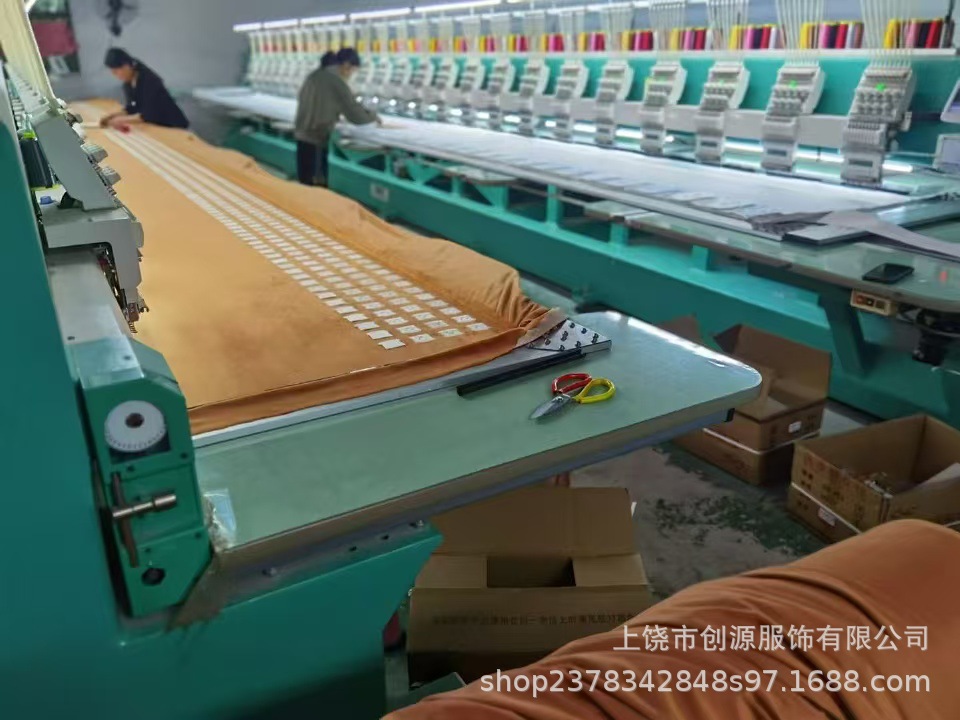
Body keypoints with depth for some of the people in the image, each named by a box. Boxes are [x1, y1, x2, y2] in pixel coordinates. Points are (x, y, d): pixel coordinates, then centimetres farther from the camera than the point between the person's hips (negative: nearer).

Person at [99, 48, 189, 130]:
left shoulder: (148, 80, -21)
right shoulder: (128, 82, 2)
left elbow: (148, 114, -24)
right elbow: (131, 109, 6)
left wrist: (123, 119, -22)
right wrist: (112, 116, -7)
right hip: (156, 125, 8)